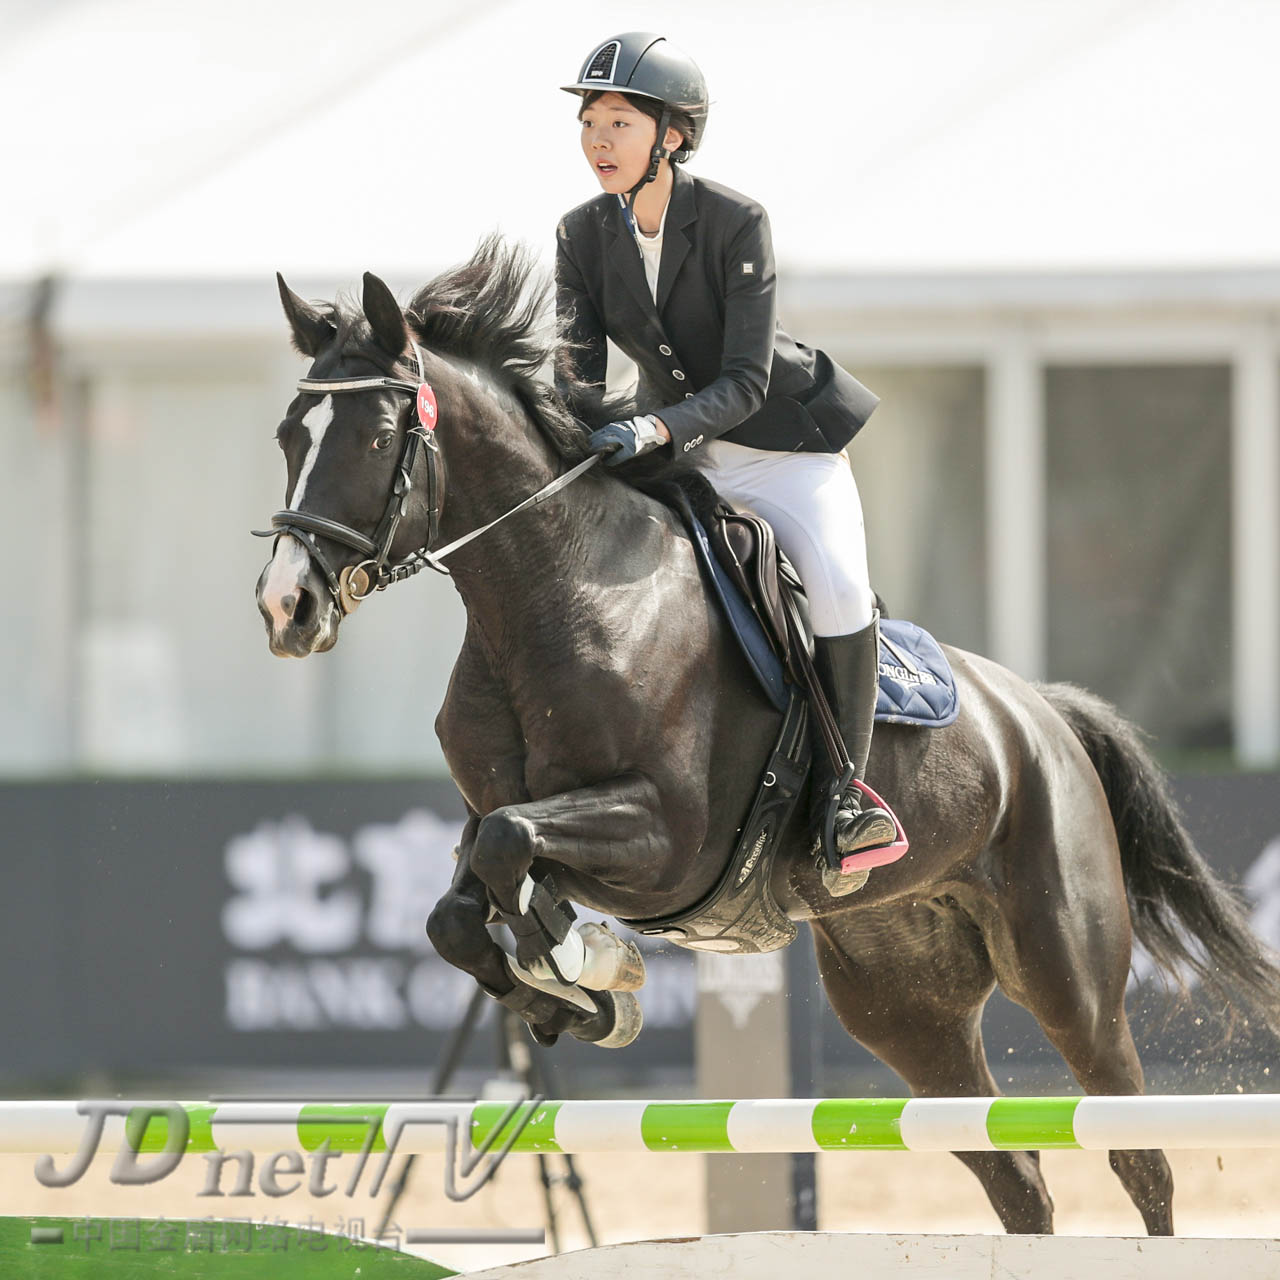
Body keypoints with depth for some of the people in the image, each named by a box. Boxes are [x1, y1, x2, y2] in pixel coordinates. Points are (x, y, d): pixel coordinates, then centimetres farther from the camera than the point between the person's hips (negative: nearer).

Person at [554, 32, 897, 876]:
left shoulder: (737, 224, -22)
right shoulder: (583, 236, -7)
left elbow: (745, 382, -26)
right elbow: (579, 378, -4)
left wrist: (656, 428, -42)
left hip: (781, 444, -5)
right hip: (678, 458, 5)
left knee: (837, 585, -28)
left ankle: (845, 785, -14)